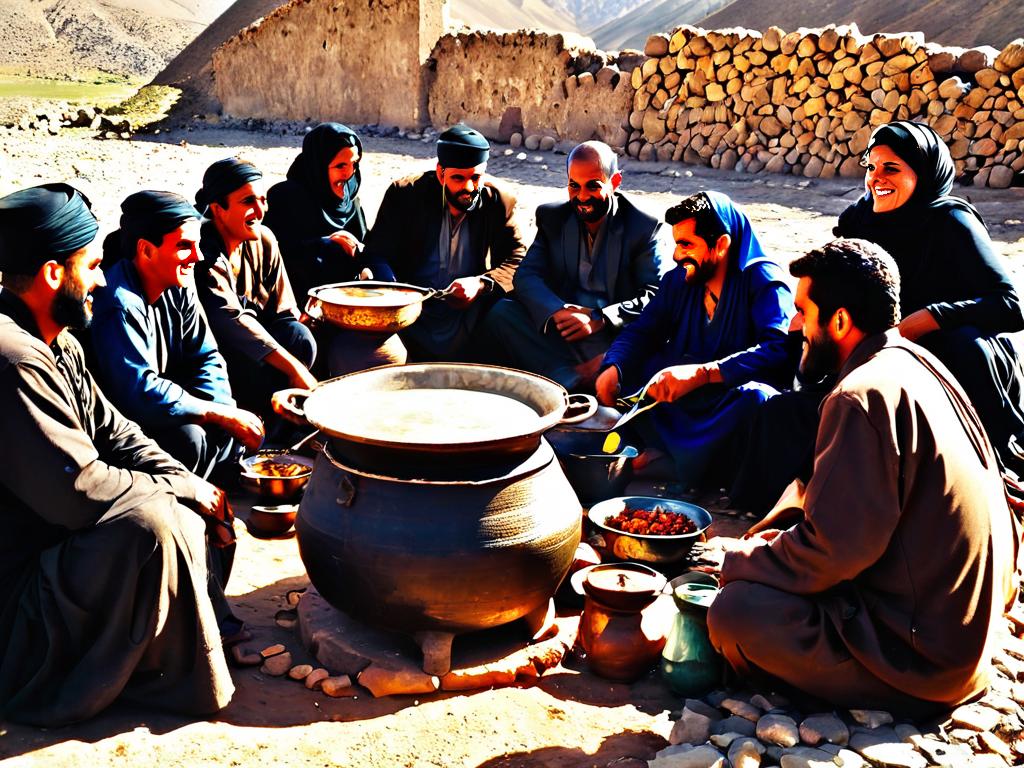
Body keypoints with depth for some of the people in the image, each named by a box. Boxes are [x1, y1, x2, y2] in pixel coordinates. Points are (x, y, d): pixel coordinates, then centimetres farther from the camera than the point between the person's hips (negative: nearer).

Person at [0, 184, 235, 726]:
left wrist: (194, 489, -3)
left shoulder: (57, 345, 7)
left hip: (53, 540, 11)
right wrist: (188, 491, -15)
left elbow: (115, 434, 11)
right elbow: (81, 491, -29)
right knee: (149, 525, -27)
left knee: (178, 508, 9)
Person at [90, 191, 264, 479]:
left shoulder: (178, 287, -1)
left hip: (158, 409, 8)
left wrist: (225, 412, -16)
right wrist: (223, 415, -25)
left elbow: (206, 359, 4)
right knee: (187, 437, -30)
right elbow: (140, 393, -32)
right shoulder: (118, 303, -27)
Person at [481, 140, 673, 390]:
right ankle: (569, 377, -31)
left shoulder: (646, 228, 1)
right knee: (501, 314, -21)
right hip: (561, 335, 3)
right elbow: (526, 275, 0)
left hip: (616, 336, -3)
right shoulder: (552, 218, 11)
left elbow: (658, 296, -8)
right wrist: (557, 311, -22)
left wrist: (598, 320, -22)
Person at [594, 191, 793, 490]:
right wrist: (613, 368, -16)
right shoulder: (679, 279, 9)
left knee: (753, 398, -38)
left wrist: (701, 373, -37)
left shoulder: (763, 281, -10)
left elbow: (781, 350, -26)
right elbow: (642, 331, 8)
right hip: (681, 406, 6)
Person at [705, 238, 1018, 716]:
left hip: (923, 655, -10)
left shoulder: (864, 398, -23)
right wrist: (779, 532, 7)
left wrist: (739, 561, -7)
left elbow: (833, 549, -23)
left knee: (734, 612, -19)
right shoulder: (917, 364, 7)